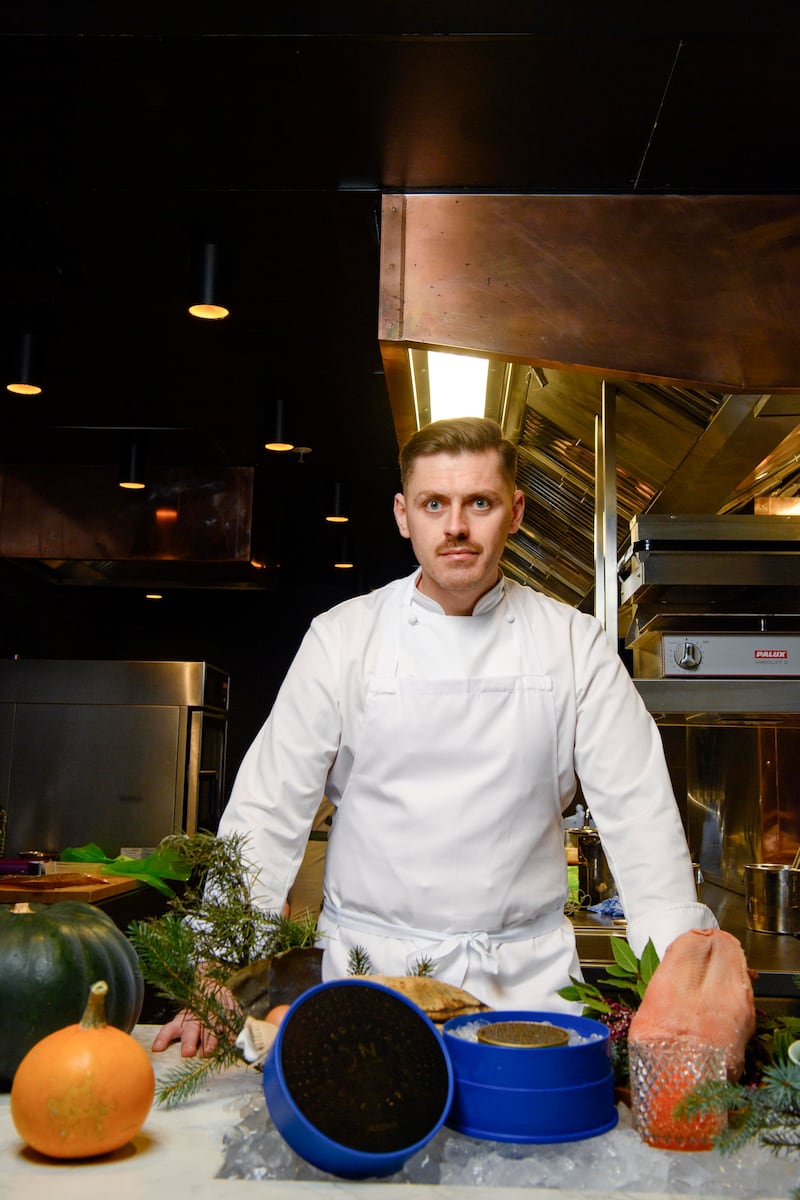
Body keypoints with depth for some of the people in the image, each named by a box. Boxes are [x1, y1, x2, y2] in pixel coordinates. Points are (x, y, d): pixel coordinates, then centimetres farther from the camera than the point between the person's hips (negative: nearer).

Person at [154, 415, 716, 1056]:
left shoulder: (575, 644, 1)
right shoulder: (342, 637, -1)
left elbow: (639, 810, -1)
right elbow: (269, 806, -3)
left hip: (527, 975, 1)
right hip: (371, 967, -1)